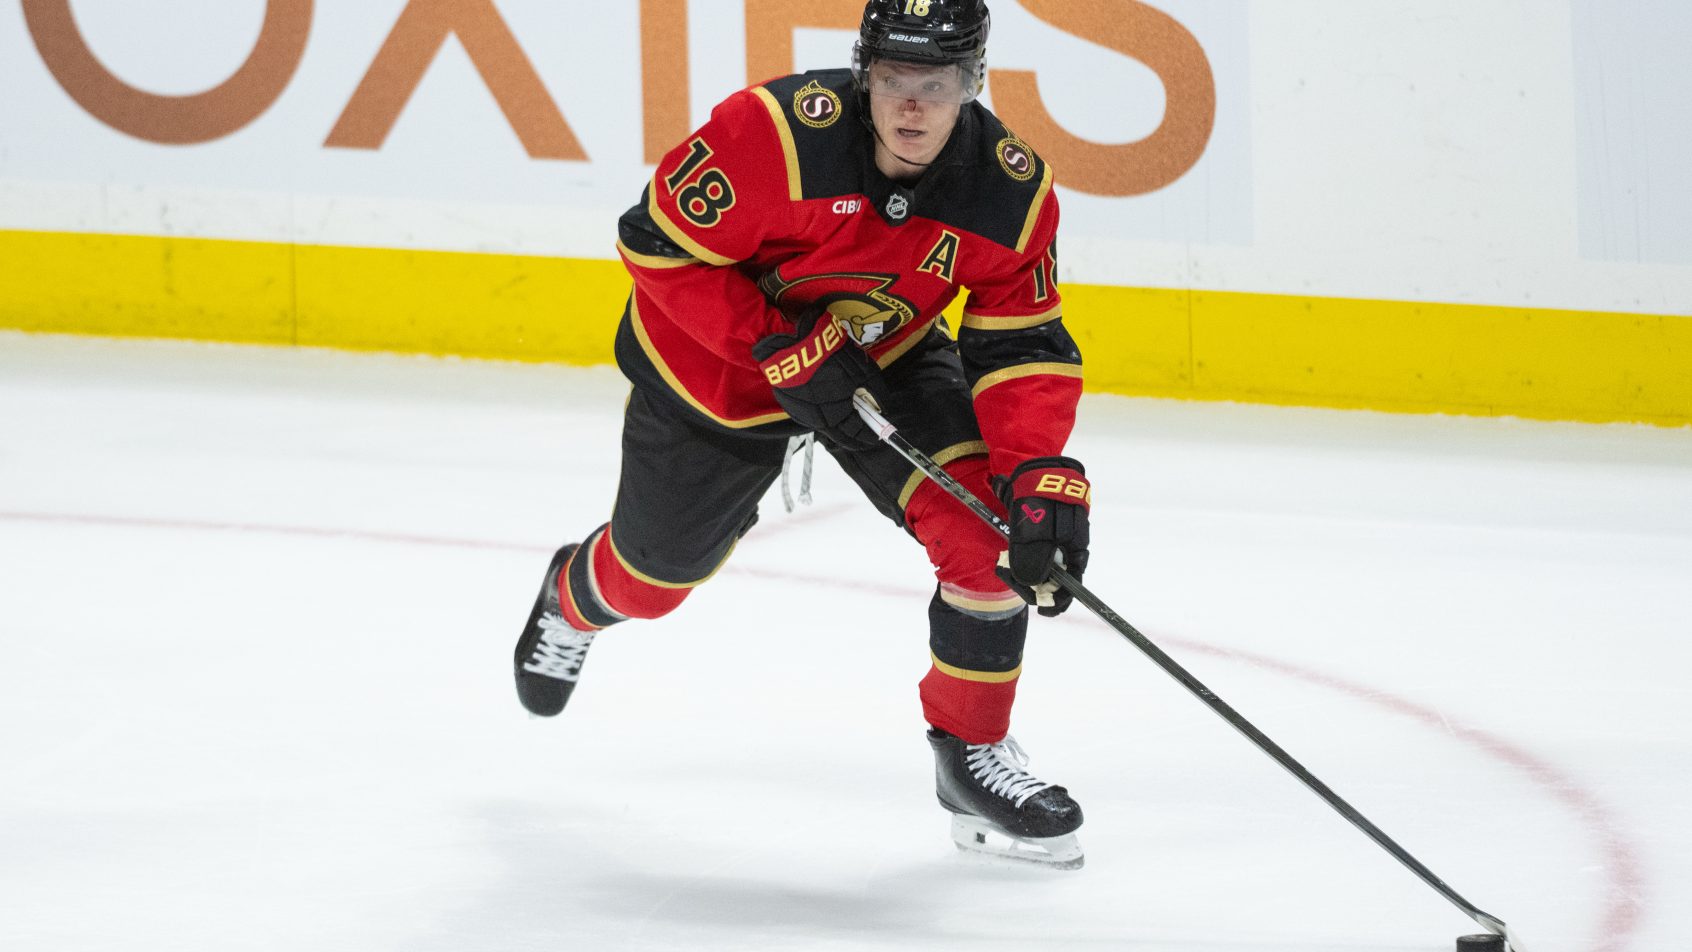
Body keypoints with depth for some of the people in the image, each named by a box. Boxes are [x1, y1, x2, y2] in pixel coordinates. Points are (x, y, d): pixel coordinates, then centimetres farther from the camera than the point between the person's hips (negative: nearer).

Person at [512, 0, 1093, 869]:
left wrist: (1042, 477, -33)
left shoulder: (1012, 192, -24)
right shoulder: (774, 134, -36)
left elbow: (1025, 348, -18)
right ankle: (575, 596, 57)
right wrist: (780, 348, -30)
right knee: (657, 569, 17)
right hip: (716, 363, -2)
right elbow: (660, 245, -26)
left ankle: (973, 757, -1)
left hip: (889, 356, 2)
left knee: (987, 519, -19)